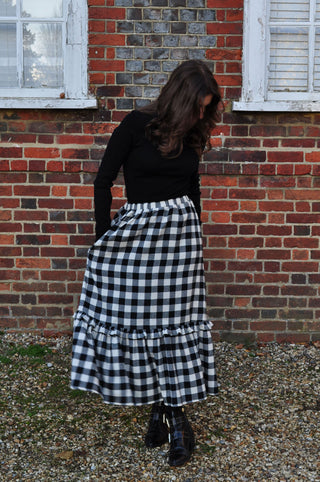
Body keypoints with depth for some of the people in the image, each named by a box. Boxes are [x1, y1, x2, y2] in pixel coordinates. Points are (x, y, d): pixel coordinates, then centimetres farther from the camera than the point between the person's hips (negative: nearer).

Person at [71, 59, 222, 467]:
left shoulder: (192, 135, 8)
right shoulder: (137, 124, -5)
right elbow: (103, 180, -3)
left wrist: (193, 234, 23)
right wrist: (103, 237, -4)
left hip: (180, 229, 2)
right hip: (134, 230, -2)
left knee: (175, 323, -1)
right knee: (133, 320, 1)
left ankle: (177, 415, 7)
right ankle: (158, 409, 15)